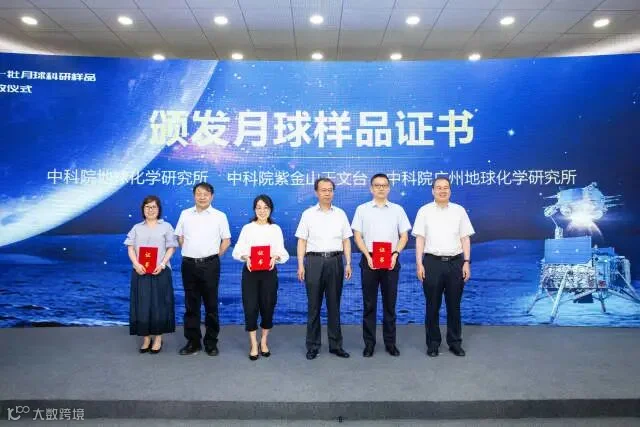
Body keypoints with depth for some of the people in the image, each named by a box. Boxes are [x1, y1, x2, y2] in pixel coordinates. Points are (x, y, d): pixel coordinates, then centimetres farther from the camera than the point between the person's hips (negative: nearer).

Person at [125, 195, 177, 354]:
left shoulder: (166, 226, 7)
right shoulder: (137, 228, 13)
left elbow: (171, 248, 1)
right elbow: (130, 248, 5)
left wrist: (162, 264, -14)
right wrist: (136, 264, -13)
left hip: (160, 272, -2)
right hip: (140, 272, 2)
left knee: (159, 305, 1)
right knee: (142, 305, 3)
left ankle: (158, 338, 12)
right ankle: (146, 338, 15)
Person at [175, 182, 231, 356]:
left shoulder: (219, 216, 0)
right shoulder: (185, 214, 8)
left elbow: (226, 240, 3)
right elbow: (179, 236, 15)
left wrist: (216, 254, -2)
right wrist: (188, 252, 7)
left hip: (210, 265, -2)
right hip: (189, 264, 3)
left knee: (211, 304, 4)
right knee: (191, 304, 9)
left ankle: (211, 342, 15)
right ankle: (192, 342, 19)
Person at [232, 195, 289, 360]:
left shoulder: (276, 229, 5)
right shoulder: (247, 228, 3)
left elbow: (283, 252, 0)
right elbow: (237, 250, -2)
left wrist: (276, 257, -22)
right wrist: (245, 257, -22)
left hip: (269, 272, 1)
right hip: (250, 272, -1)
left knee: (267, 307, 7)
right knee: (250, 307, -2)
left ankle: (264, 342, 28)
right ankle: (253, 344, 14)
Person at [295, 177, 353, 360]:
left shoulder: (340, 214, 9)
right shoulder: (308, 214, 4)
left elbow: (346, 241, 9)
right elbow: (302, 241, 2)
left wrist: (348, 263, 2)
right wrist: (300, 265, -5)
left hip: (335, 261, 2)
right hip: (314, 261, -1)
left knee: (334, 305, 8)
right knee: (313, 305, 4)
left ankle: (336, 345, 18)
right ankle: (313, 346, 14)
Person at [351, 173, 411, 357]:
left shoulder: (397, 209, 7)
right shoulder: (362, 209, 4)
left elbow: (404, 235, 6)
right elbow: (357, 236, 1)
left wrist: (395, 254, -9)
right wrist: (368, 256, -11)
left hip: (391, 260, 1)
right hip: (369, 259, -1)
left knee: (390, 303, 7)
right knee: (369, 304, 4)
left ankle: (390, 342, 18)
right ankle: (369, 343, 14)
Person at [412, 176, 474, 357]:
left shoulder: (459, 210, 8)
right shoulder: (424, 211, 3)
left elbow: (465, 238, 7)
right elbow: (420, 239, 0)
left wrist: (466, 262, -1)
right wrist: (419, 264, -6)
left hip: (455, 262, 2)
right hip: (432, 262, -1)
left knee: (454, 305, 9)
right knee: (433, 306, 6)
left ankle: (455, 343, 22)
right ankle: (433, 343, 18)